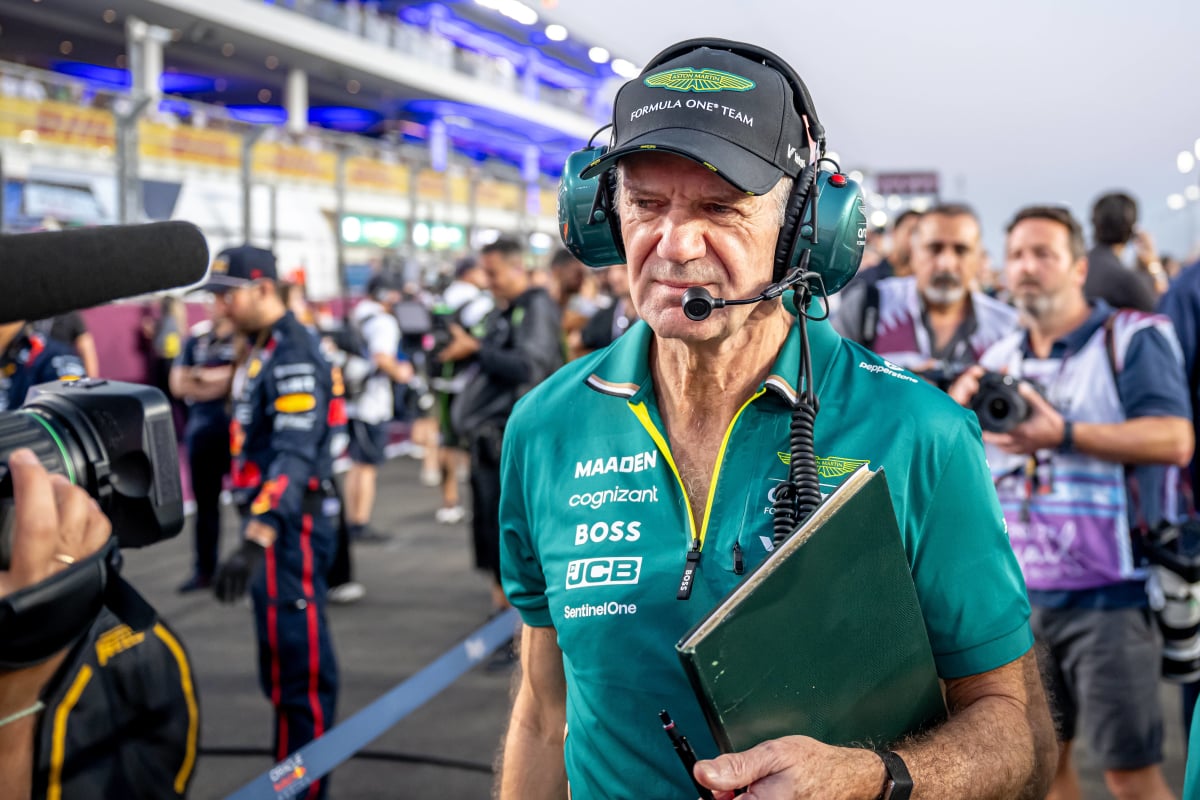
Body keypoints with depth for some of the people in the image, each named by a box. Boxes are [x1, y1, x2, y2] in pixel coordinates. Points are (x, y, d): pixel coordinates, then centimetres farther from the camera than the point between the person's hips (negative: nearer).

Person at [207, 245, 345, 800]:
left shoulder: (293, 358, -17)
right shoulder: (260, 350, 14)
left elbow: (294, 459, -27)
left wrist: (254, 543, -36)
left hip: (293, 527, -10)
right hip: (272, 523, 10)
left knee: (297, 666, -5)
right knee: (281, 665, 18)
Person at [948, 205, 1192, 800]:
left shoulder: (1134, 338, -4)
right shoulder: (999, 358, 13)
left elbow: (1175, 439, -18)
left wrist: (1065, 434, -27)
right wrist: (954, 412, -7)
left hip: (1111, 595, -5)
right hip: (1023, 596, 6)